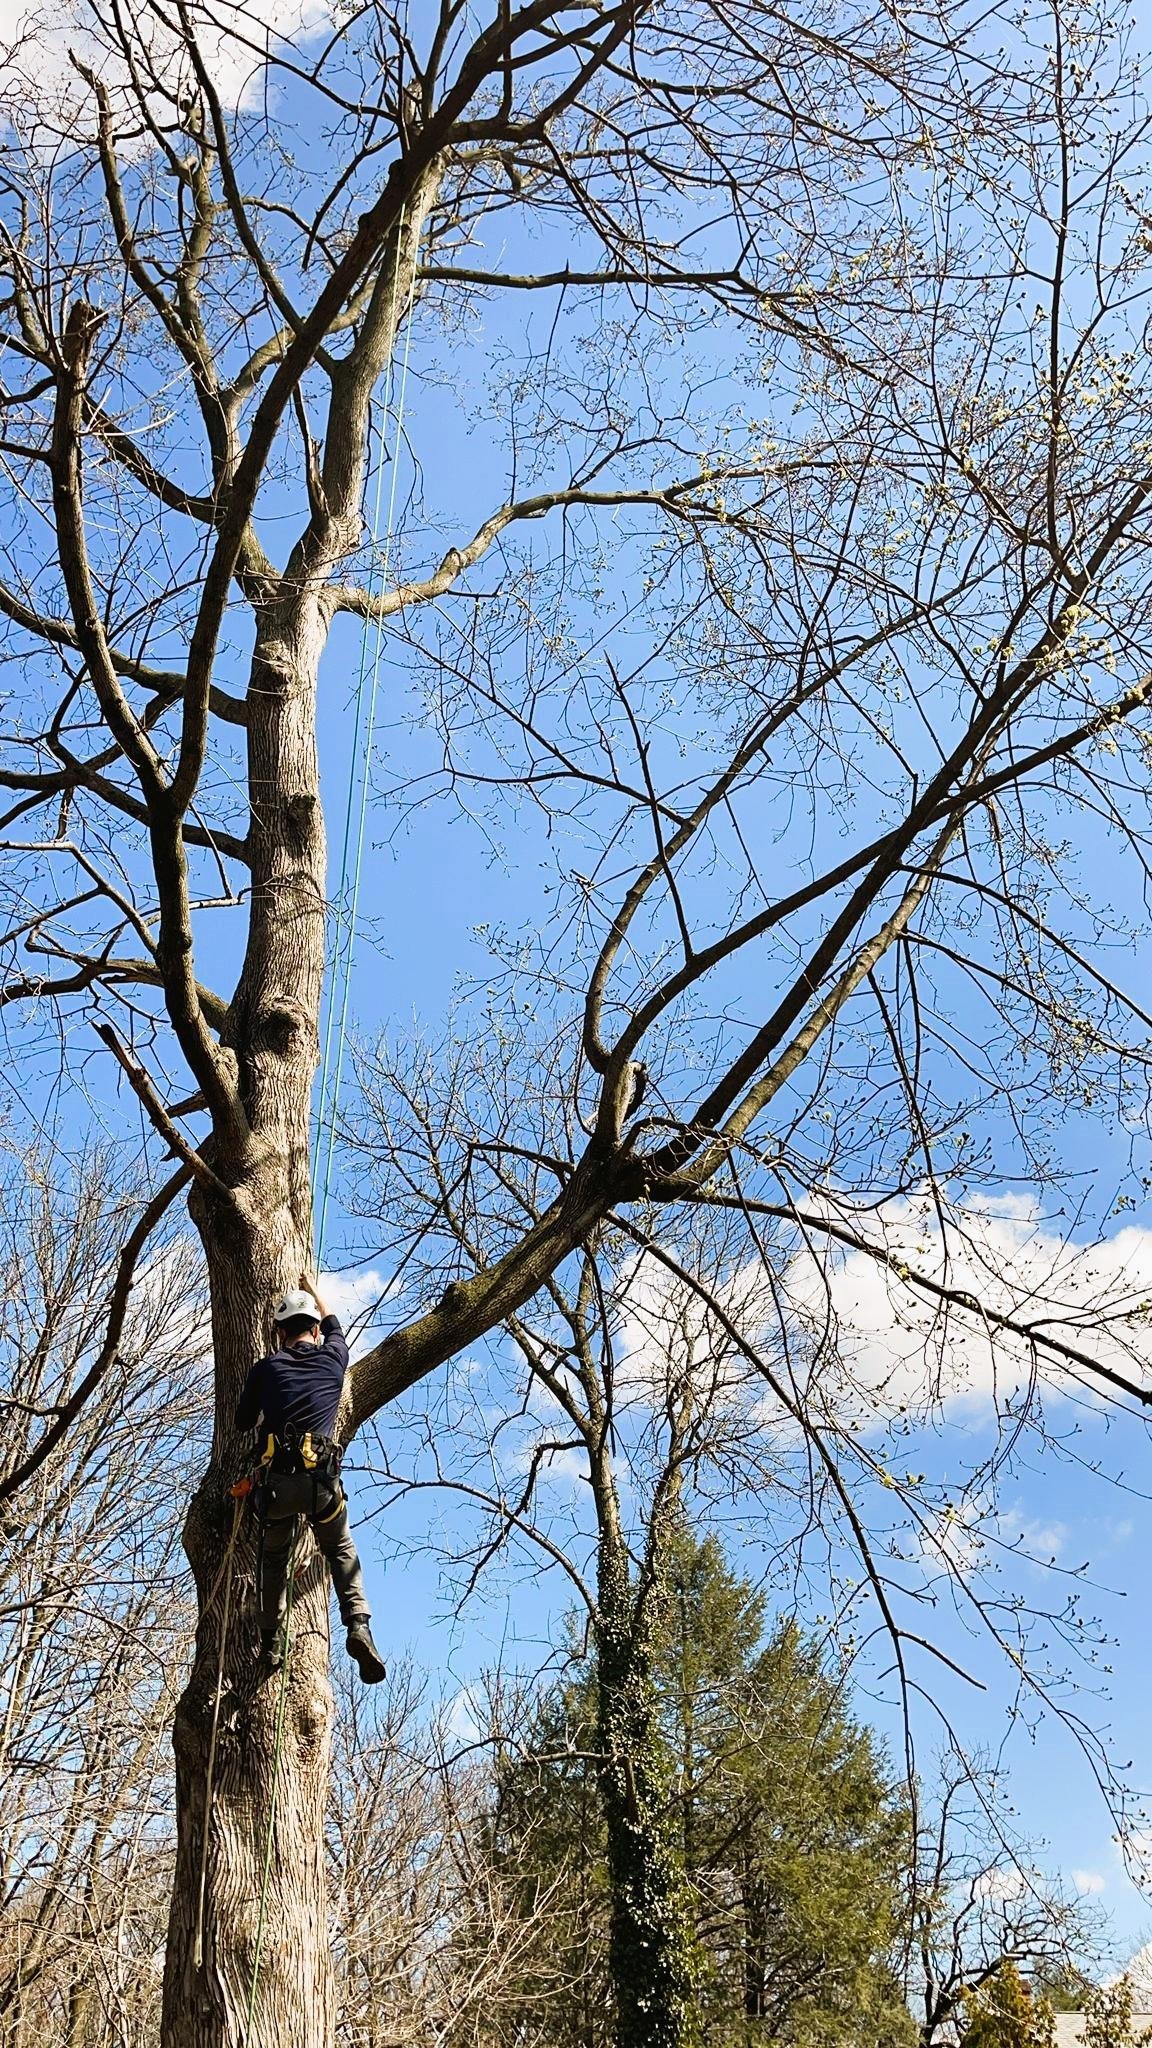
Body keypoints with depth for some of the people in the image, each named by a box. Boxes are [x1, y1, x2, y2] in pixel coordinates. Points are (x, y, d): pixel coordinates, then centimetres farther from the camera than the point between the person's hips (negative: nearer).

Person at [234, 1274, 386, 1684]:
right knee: (341, 1551, 20)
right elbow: (335, 1329, 36)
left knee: (274, 1557, 24)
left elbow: (243, 1422, 20)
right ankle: (358, 1624, -2)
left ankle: (270, 1643, 17)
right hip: (323, 1480, 0)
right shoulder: (333, 1358, 11)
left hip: (278, 1480, 0)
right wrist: (313, 1292, 50)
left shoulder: (266, 1367, 10)